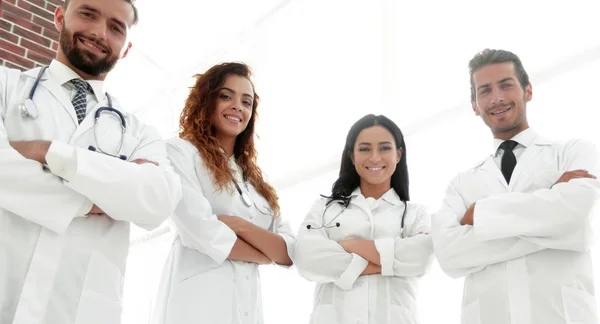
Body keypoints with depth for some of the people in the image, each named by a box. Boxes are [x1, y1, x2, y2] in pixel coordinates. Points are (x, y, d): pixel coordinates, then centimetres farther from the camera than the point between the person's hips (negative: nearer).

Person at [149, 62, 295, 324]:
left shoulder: (254, 180, 16)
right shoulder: (180, 151, -2)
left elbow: (289, 253, 5)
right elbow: (201, 233, -16)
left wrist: (240, 225, -12)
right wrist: (265, 252, -1)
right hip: (196, 303, -6)